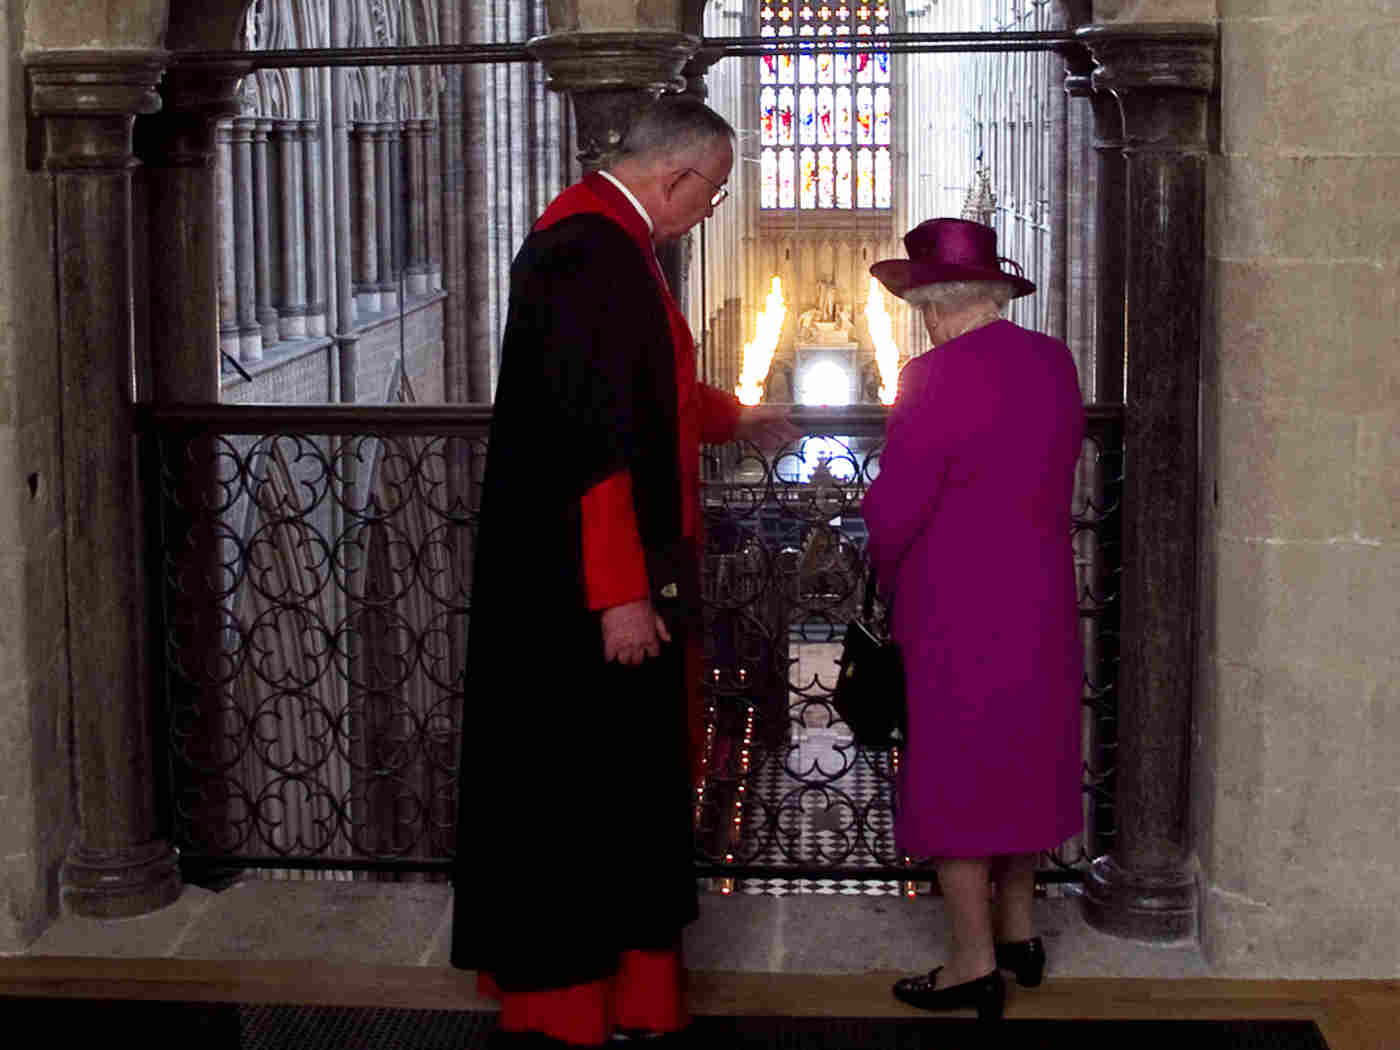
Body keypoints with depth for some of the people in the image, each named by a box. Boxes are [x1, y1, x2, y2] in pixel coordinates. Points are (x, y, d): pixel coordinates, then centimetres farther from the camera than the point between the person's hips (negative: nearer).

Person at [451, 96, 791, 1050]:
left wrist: (735, 417, 44)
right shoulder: (590, 253, -20)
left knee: (624, 781, 17)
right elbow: (590, 435, -25)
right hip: (588, 588, -10)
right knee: (580, 783, 1)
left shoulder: (609, 239, 12)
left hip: (614, 576, 10)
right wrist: (621, 593, -25)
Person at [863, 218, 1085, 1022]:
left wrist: (889, 578, 1)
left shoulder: (939, 379, -19)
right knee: (1023, 756, 19)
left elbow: (894, 508, -17)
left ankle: (976, 964, 9)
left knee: (952, 775, 3)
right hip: (1041, 601, 7)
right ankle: (1019, 931, 31)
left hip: (960, 614, -7)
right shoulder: (1054, 363, 3)